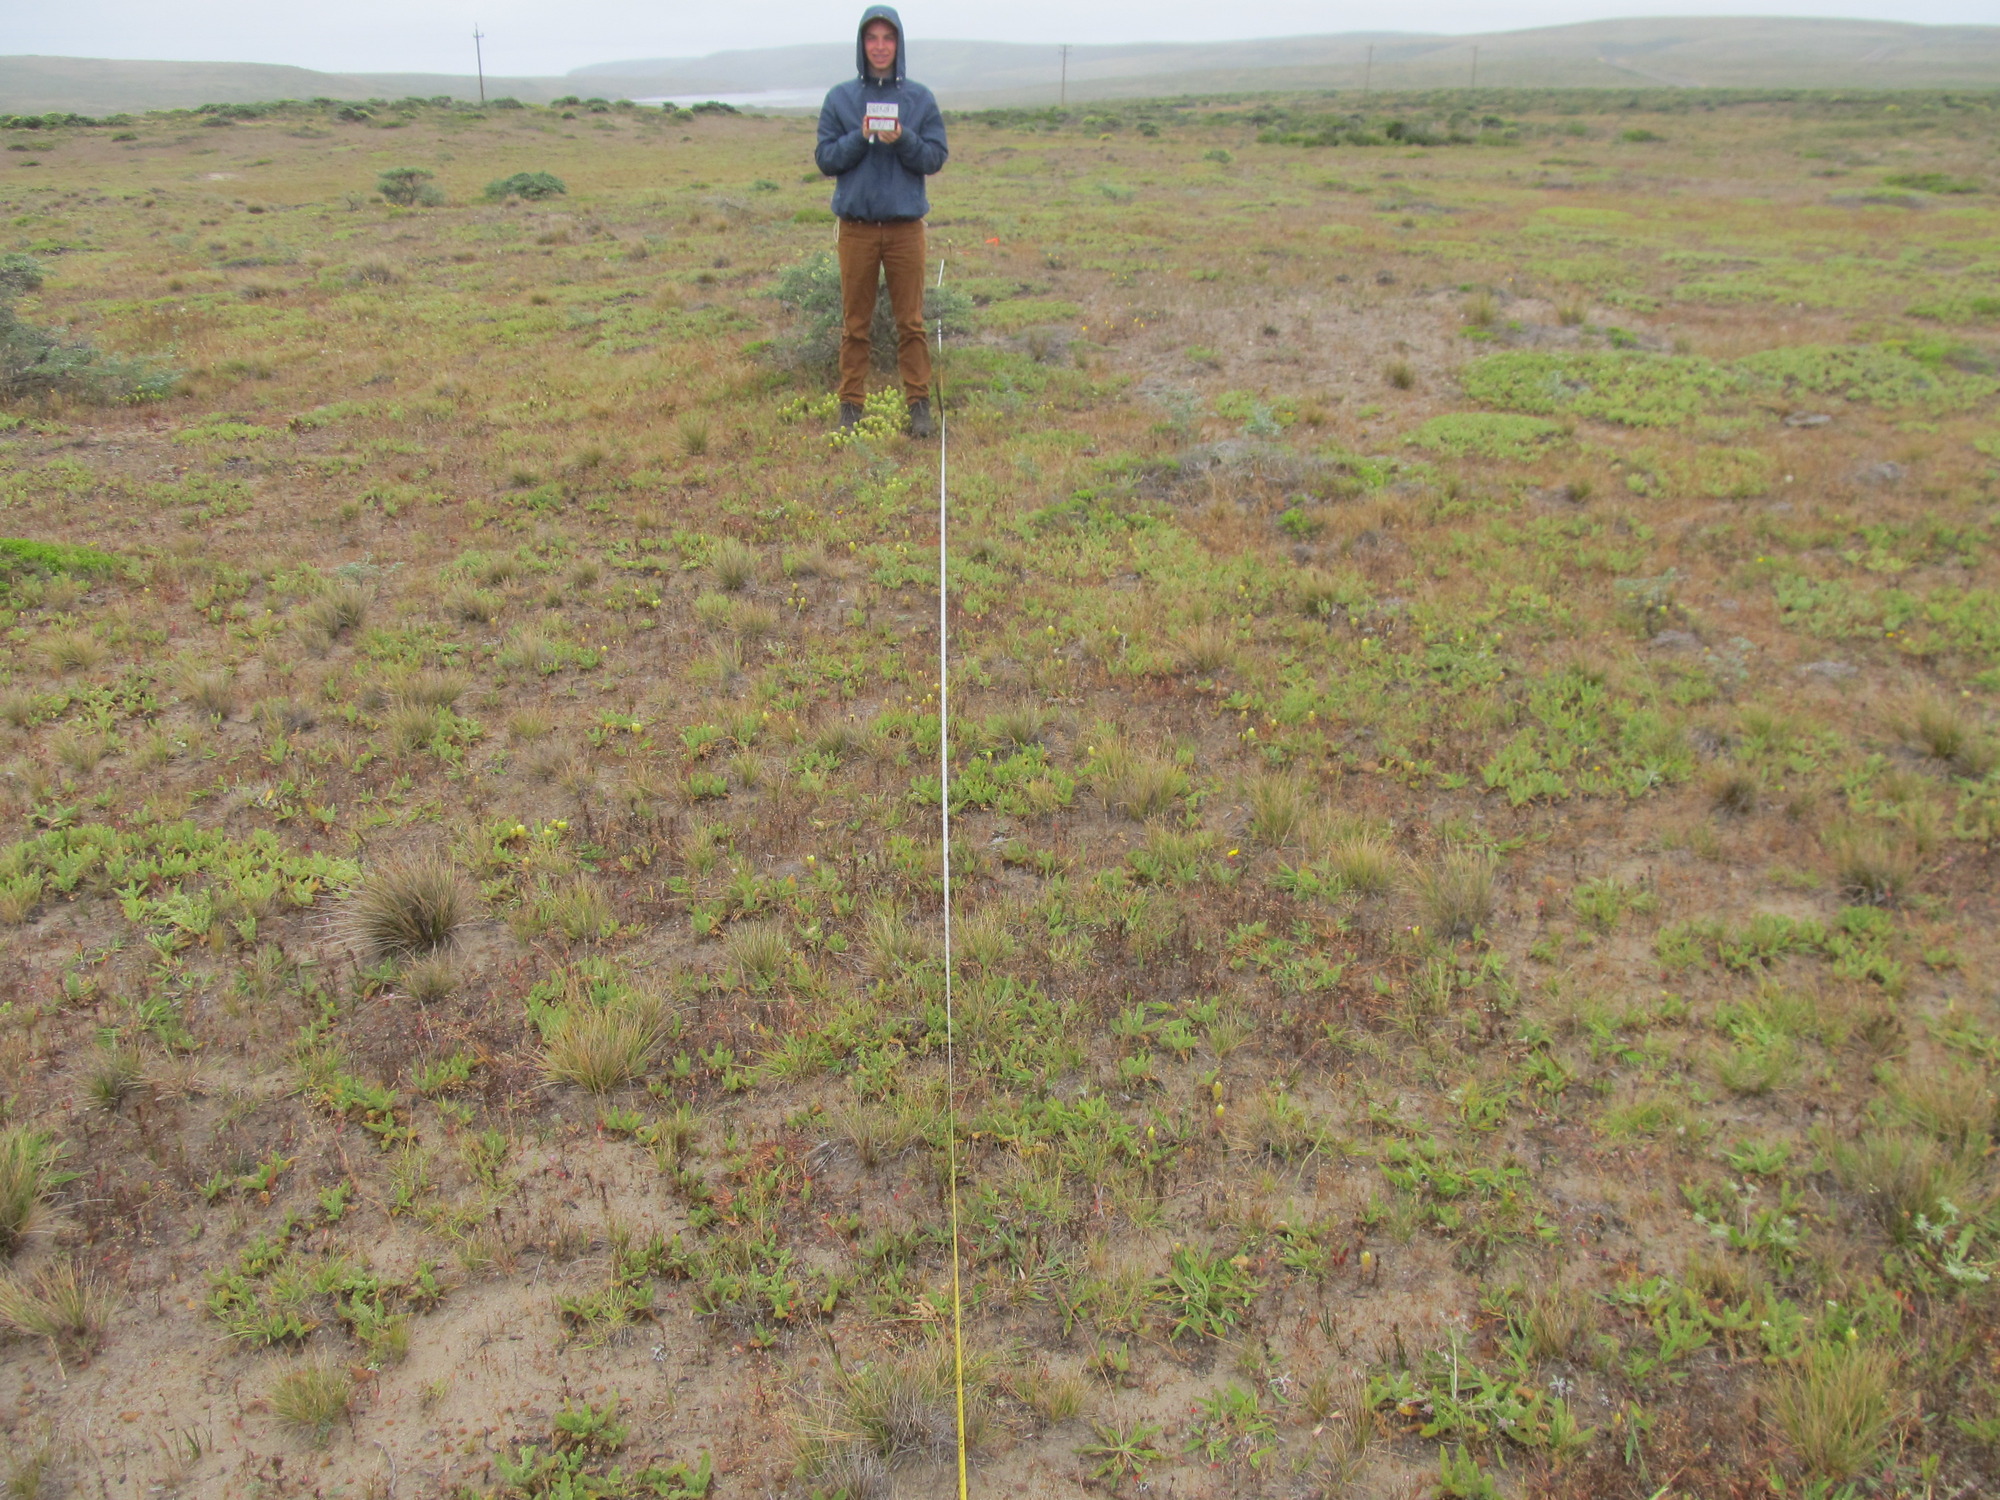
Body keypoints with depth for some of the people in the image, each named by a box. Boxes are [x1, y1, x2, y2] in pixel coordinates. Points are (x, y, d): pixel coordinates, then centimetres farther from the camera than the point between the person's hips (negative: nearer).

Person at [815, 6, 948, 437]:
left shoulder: (920, 98, 5)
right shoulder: (840, 98, 5)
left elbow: (936, 158, 1)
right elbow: (825, 159, 2)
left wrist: (903, 140, -16)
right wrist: (861, 138, -14)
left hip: (905, 224, 0)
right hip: (856, 225, 0)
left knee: (910, 320, 4)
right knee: (855, 322, 5)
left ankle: (919, 401, 11)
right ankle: (851, 402, 13)